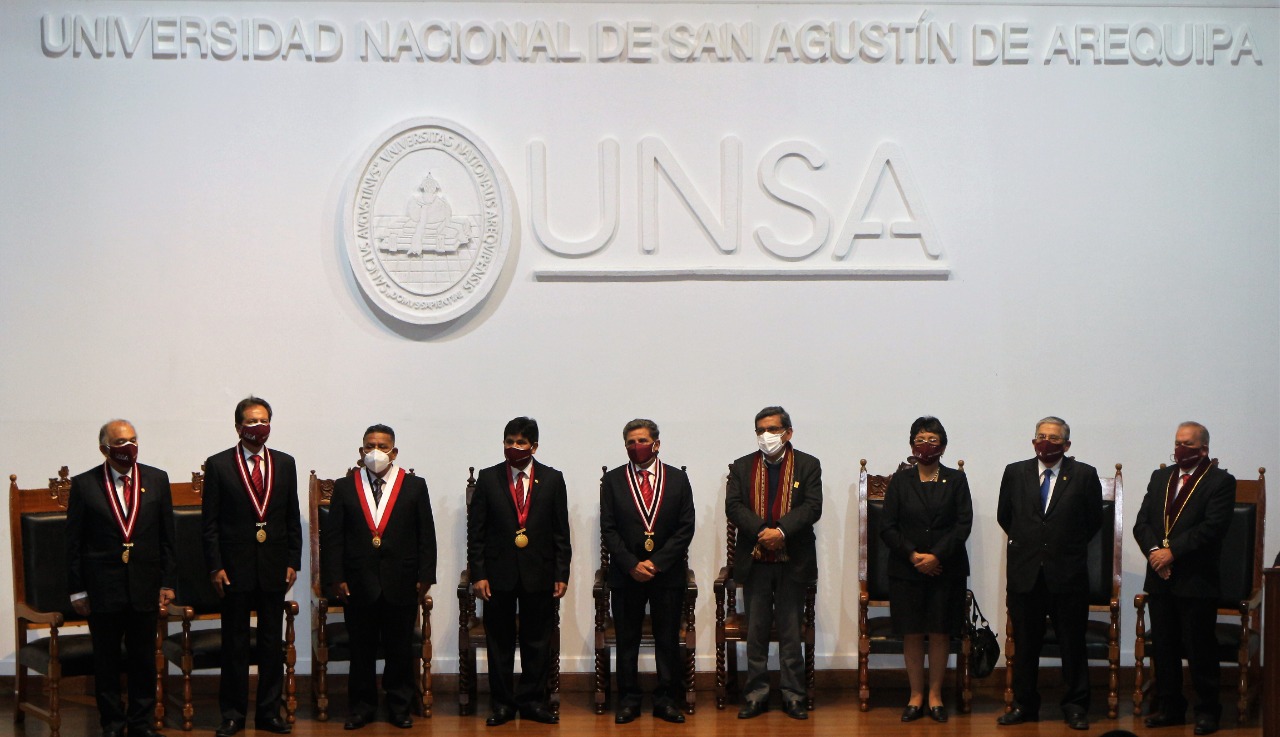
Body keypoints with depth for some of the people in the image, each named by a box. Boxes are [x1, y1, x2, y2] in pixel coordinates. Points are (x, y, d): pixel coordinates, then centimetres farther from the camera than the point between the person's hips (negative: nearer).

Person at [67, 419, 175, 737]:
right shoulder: (84, 484, -2)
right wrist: (77, 590, -3)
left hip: (145, 587, 2)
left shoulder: (157, 480, 4)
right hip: (102, 588, -1)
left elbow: (167, 536, 6)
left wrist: (167, 582, 3)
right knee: (106, 660, 7)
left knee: (144, 659, 9)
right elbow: (74, 542, 0)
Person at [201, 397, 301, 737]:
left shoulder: (285, 463, 8)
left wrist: (293, 561, 3)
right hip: (235, 566, -2)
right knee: (234, 644, 5)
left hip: (274, 568, 3)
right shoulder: (218, 465, -1)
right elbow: (209, 521, -1)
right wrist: (215, 566, -7)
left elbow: (293, 518, 10)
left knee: (272, 642, 8)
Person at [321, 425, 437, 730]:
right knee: (361, 650, 8)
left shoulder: (415, 486, 5)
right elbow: (332, 536, 4)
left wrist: (424, 577, -2)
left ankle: (399, 707, 20)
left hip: (401, 586, 0)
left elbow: (426, 536, 4)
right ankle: (361, 707, 20)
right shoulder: (344, 487, 6)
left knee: (400, 650, 8)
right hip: (358, 585, 0)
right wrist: (336, 578, -3)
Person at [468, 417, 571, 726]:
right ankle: (502, 703, 17)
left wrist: (562, 574, -1)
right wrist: (478, 574, -5)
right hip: (499, 573, 0)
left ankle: (533, 701, 18)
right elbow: (475, 531, 1)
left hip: (539, 573, 0)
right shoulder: (488, 479, 2)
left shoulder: (552, 479, 3)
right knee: (499, 642, 7)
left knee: (537, 641, 7)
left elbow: (561, 532, 4)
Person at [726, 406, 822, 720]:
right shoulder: (742, 467, 7)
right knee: (756, 631, 8)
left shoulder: (808, 465, 2)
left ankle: (793, 696, 13)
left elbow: (812, 507, -9)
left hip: (793, 561, -1)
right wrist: (762, 532, -18)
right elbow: (733, 506, -4)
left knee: (791, 631, 6)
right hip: (754, 561, 2)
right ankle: (756, 695, 15)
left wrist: (781, 531, -22)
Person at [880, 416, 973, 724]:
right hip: (906, 570, 1)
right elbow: (887, 528, 2)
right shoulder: (900, 480, 7)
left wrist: (937, 556, -13)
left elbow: (964, 524, -3)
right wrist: (913, 555, -11)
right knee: (911, 634, 2)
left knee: (940, 633, 2)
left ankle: (935, 695, 12)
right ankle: (916, 695, 11)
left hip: (946, 569, 0)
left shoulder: (956, 480, 6)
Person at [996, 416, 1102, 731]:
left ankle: (1075, 707, 14)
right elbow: (1004, 516, 16)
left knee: (1072, 644, 5)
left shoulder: (1084, 475, -1)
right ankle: (1024, 705, 19)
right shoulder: (1015, 472, 5)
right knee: (1025, 644, 9)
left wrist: (1070, 547, 11)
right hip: (1025, 573, 2)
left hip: (1068, 574, -2)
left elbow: (1094, 520, 8)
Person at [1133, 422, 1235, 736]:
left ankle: (1208, 710, 11)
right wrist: (1154, 551, -10)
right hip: (1160, 578, 5)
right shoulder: (1160, 477, 14)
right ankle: (1169, 707, 20)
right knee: (1163, 647, 10)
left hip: (1197, 580, -5)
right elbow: (1142, 522, 8)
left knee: (1200, 648, 0)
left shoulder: (1220, 482, -4)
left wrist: (1172, 551, -17)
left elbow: (1213, 527, -15)